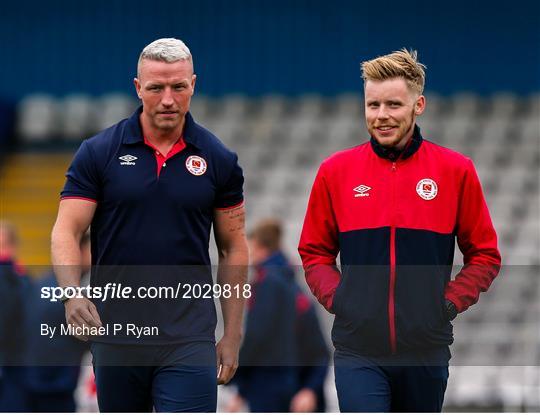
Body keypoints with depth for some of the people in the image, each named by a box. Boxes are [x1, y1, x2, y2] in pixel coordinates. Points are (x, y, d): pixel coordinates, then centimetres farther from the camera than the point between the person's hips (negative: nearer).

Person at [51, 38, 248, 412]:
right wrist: (73, 295, -23)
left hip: (189, 338, -1)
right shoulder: (98, 153, 0)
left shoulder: (218, 160, 3)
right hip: (115, 332, 1)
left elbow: (233, 247, 10)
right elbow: (66, 231, -3)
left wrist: (232, 335, 6)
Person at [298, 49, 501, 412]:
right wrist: (335, 298, -3)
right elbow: (314, 253, 13)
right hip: (359, 350, -1)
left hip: (426, 350, 1)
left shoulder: (456, 171, 0)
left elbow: (484, 254, 7)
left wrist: (449, 303, -5)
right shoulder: (336, 171, 2)